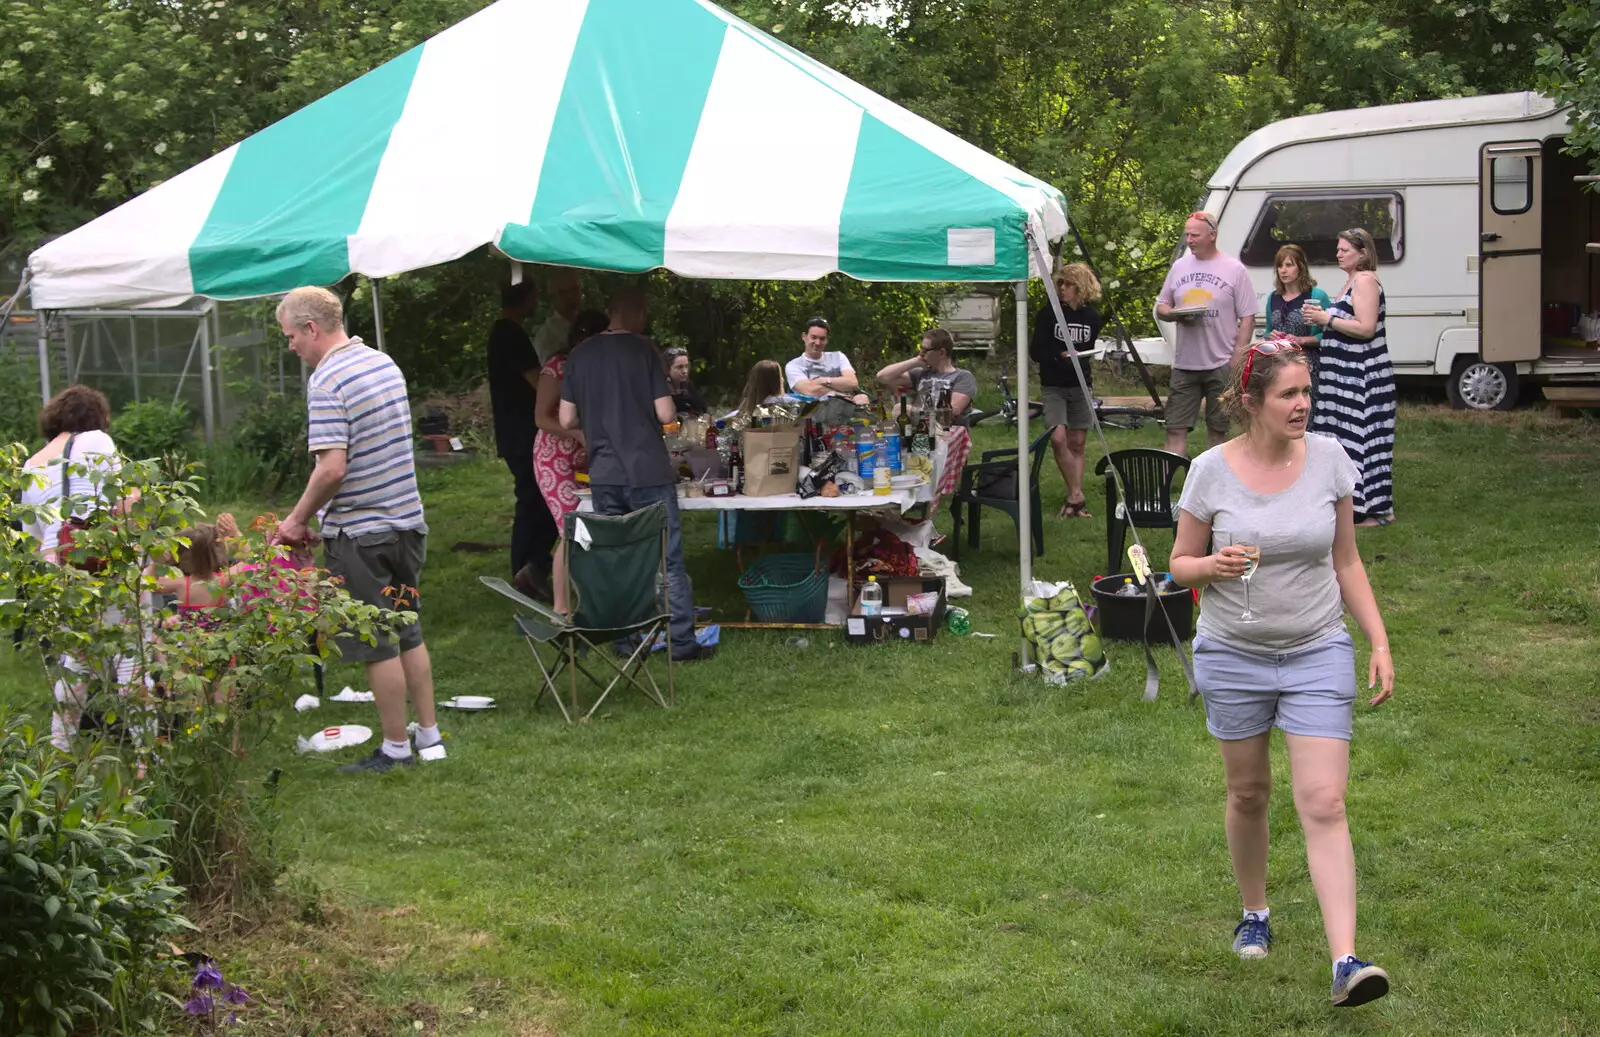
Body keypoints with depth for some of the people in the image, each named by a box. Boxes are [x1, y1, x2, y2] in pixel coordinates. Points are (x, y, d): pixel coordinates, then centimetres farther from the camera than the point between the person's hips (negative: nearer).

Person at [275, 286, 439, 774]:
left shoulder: (327, 381, -18)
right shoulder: (385, 364, 9)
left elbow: (332, 468, -25)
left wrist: (298, 519, -11)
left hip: (359, 532, -8)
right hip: (408, 520, 8)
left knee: (377, 645, 2)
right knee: (408, 632, 18)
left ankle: (396, 747, 10)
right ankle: (429, 733, 24)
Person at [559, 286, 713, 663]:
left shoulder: (580, 355, 6)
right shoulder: (644, 350, -6)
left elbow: (567, 420, 7)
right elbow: (666, 414, -10)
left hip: (604, 474, 4)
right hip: (648, 473, -4)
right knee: (669, 562, 2)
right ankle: (683, 643, 3)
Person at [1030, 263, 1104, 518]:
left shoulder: (1092, 317, 2)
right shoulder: (1048, 314, -6)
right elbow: (1035, 351, -8)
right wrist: (1059, 356, -24)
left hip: (1081, 385, 3)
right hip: (1054, 386, -3)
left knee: (1077, 443, 4)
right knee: (1058, 438, -18)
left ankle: (1074, 498, 11)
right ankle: (1076, 496, -9)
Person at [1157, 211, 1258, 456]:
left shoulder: (1234, 269, -2)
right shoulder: (1179, 266, 10)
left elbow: (1247, 319, -3)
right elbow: (1160, 308, 15)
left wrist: (1237, 360, -10)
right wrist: (1174, 314, -10)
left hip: (1222, 365, -3)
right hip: (1184, 363, 3)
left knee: (1218, 428, 8)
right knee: (1176, 428, -1)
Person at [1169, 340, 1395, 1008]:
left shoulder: (1328, 458, -3)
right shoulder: (1212, 470, -8)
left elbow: (1346, 562, 6)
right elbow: (1180, 564, 1)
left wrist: (1380, 644, 2)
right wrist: (1215, 565, -22)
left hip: (1318, 654, 0)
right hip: (1234, 657, 0)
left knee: (1323, 804, -9)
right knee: (1248, 795, 14)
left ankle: (1346, 963, -12)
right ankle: (1255, 914, 38)